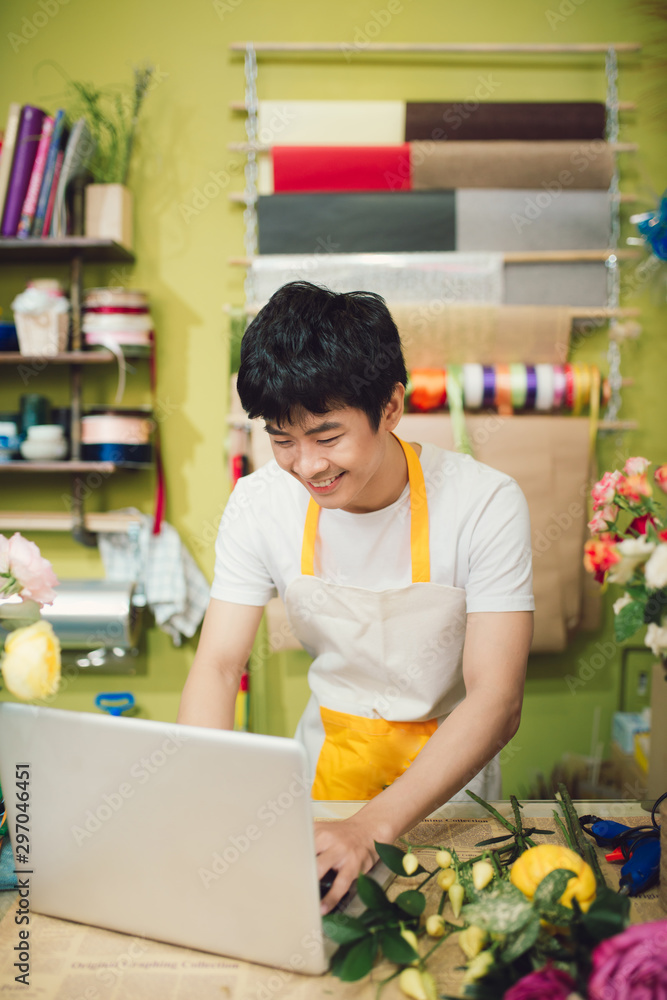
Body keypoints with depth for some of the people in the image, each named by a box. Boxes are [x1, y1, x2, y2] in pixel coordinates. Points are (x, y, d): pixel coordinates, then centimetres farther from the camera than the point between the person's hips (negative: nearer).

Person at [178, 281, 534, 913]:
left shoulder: (486, 504, -20)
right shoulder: (259, 503, -10)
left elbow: (496, 701, -23)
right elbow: (217, 666, -9)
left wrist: (373, 825, -36)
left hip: (448, 772, -2)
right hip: (329, 762, 2)